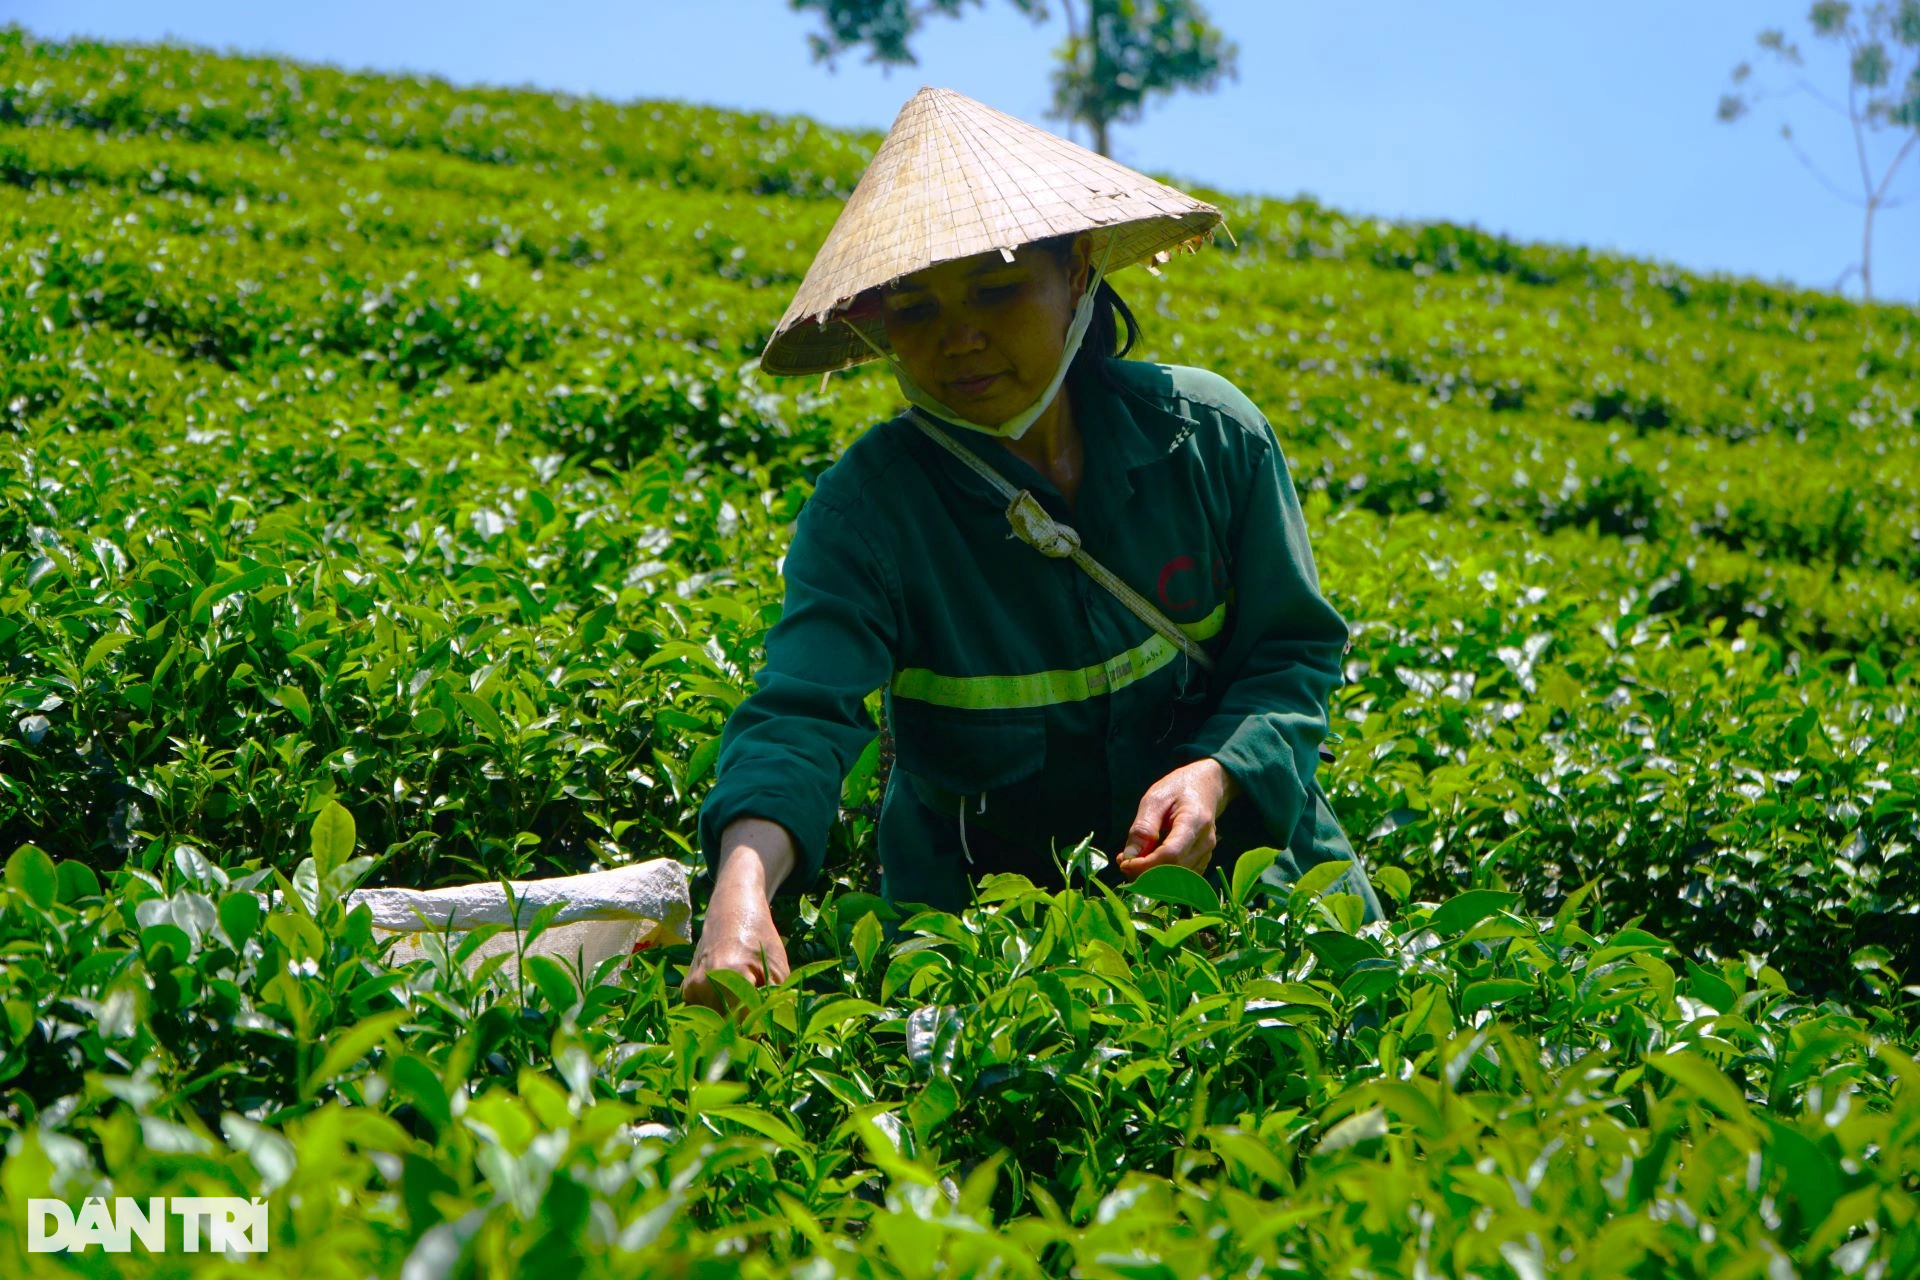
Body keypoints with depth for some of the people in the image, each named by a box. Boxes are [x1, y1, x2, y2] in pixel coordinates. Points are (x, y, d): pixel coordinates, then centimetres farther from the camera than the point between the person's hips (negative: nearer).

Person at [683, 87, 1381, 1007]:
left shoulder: (1211, 437, -10)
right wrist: (743, 887, -53)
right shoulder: (867, 508, -18)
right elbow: (800, 712, -32)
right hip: (980, 901, -1)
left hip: (1235, 864, 1)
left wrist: (1219, 775, -22)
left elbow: (1294, 651, 0)